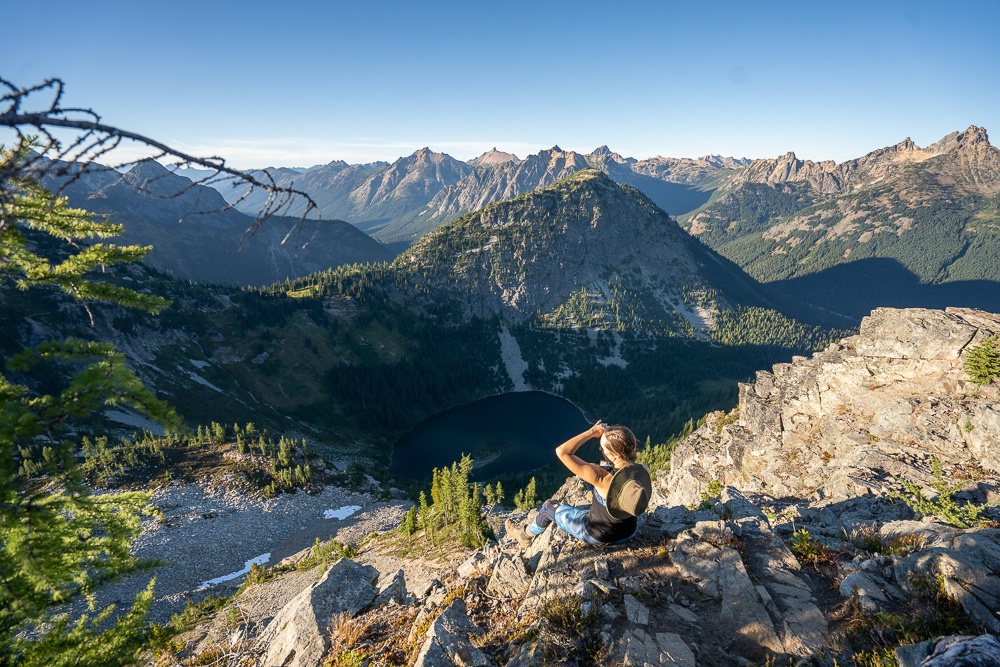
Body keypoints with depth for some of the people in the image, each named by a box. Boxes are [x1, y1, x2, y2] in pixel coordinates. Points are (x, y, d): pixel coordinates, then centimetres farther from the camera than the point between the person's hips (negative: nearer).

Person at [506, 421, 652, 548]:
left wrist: (592, 432, -31)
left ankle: (525, 535, 46)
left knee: (549, 507, 18)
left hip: (598, 536, -5)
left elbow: (561, 451, -36)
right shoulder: (644, 471, -23)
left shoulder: (604, 479, -38)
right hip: (630, 532, 5)